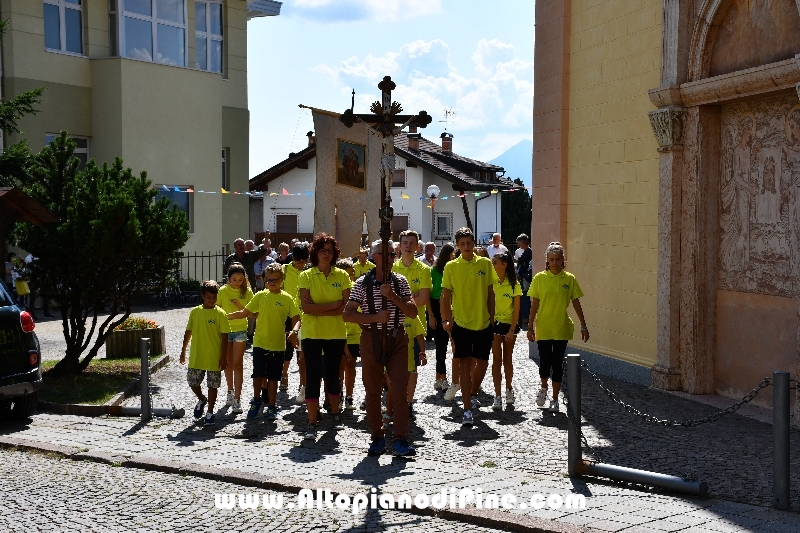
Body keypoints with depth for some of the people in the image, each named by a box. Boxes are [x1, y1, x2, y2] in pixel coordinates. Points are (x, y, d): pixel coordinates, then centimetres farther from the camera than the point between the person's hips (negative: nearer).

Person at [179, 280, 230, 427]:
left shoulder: (220, 314, -8)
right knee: (193, 382, 9)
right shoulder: (195, 312, 2)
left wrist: (223, 357, -10)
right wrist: (183, 350, 12)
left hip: (214, 358, -3)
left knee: (212, 385, 3)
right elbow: (188, 332, 11)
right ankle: (202, 400, 37)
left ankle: (210, 413, 15)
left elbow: (224, 337, -7)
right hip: (196, 357, 3)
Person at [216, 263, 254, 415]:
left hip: (240, 330, -1)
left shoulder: (247, 292, -4)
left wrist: (241, 307, -17)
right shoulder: (222, 291, -5)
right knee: (228, 364, 13)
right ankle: (231, 391, 34)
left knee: (237, 364, -7)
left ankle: (237, 399, -8)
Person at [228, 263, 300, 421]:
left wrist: (294, 331, -21)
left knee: (273, 377, 6)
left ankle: (272, 407, 16)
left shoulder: (286, 298, -3)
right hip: (260, 342, 2)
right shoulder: (260, 296, 2)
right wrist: (225, 317, 2)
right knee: (258, 374, 7)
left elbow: (296, 318, -3)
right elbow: (244, 313, 7)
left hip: (278, 344, -1)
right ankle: (256, 401, 27)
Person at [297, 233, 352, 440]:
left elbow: (347, 306, -7)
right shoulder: (306, 276, -2)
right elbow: (305, 307, -12)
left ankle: (335, 413, 32)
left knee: (333, 374, 12)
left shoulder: (342, 275, 2)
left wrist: (318, 309, -13)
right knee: (313, 376, -3)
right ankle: (312, 424, 0)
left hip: (336, 333, 2)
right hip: (312, 333, -2)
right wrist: (333, 305, -14)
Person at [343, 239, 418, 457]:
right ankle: (377, 438, 18)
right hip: (371, 339, 0)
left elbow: (413, 312, -2)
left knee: (400, 389, -6)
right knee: (372, 391, 6)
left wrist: (391, 295, -15)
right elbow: (348, 314, -4)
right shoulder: (362, 283, 0)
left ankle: (400, 440, -3)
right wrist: (374, 318, -16)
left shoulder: (400, 281, 5)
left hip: (397, 339, 1)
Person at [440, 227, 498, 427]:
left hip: (483, 323, 2)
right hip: (461, 323, -2)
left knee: (482, 362, 10)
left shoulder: (485, 264, 3)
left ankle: (472, 395, 36)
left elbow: (490, 294, 8)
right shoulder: (451, 267, -1)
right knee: (465, 363, -4)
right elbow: (446, 296, 1)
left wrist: (491, 319, 6)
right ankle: (467, 410, -3)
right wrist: (446, 319, -9)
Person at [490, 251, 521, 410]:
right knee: (497, 359, -2)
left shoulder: (514, 285, -7)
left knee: (507, 359, 10)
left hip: (510, 324, -1)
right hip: (494, 323, 1)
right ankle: (497, 396, -1)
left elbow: (516, 310, -6)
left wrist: (512, 330, -11)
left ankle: (509, 389, 32)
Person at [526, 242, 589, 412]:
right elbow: (534, 304, 2)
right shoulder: (539, 278, -1)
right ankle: (544, 388, 28)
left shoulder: (569, 279, 1)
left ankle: (555, 399, 15)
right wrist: (530, 327, 1)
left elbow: (576, 303, 5)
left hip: (562, 328, 1)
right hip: (543, 328, -1)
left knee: (558, 364, 4)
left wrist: (583, 326, 4)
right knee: (545, 362, -3)